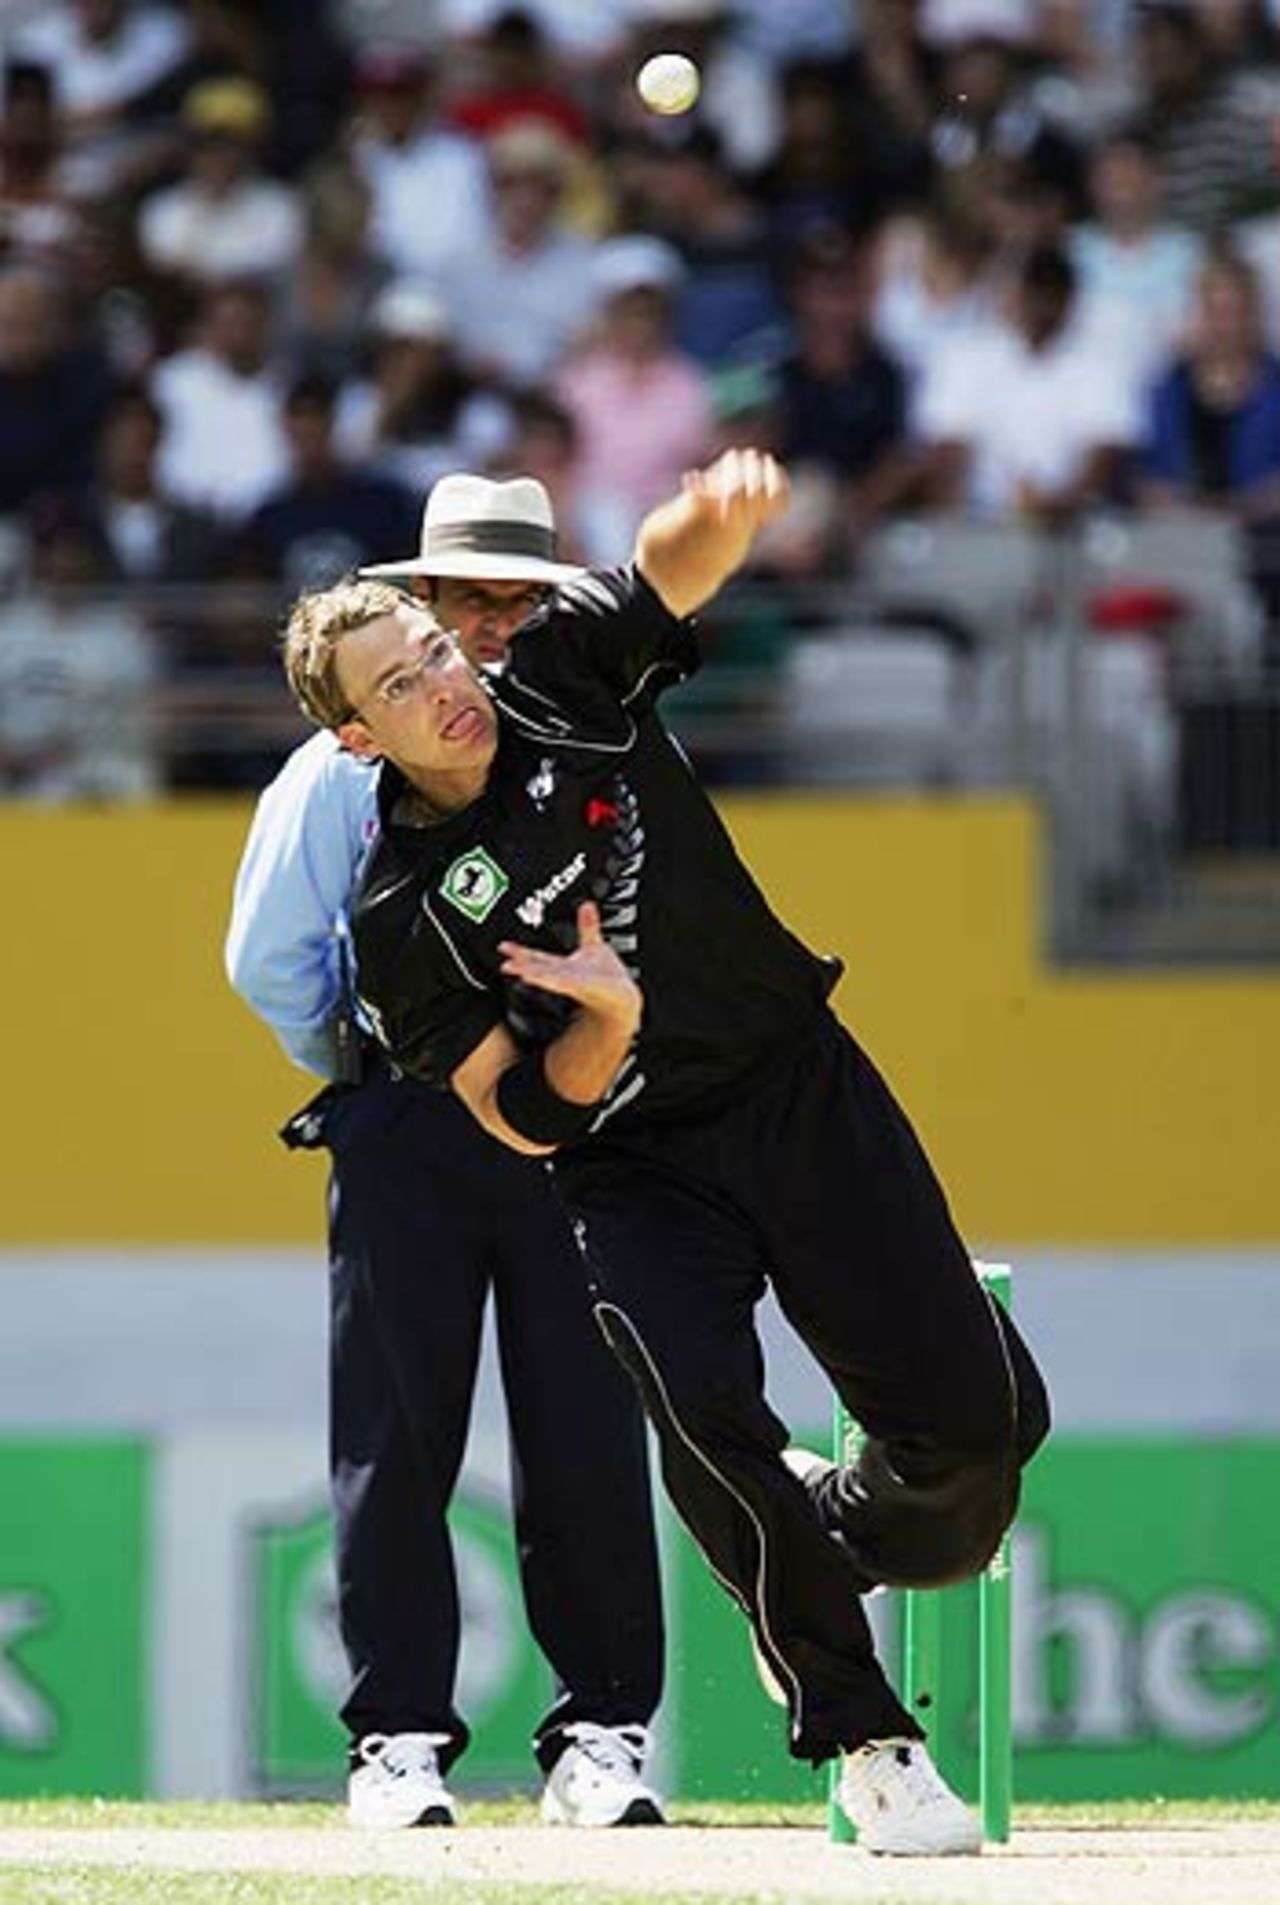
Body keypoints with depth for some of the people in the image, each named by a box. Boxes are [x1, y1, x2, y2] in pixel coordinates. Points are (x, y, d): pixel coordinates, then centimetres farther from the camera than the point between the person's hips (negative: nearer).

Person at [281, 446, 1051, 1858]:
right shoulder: (404, 920, -9)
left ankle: (831, 1537, 28)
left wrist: (721, 511, -40)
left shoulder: (563, 681, -3)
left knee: (977, 1413, -8)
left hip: (805, 1090, 2)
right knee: (704, 1409, -29)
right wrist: (605, 1023, -28)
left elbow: (675, 562, -17)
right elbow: (524, 1118, -8)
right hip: (642, 1172, -2)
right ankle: (860, 1739, -13)